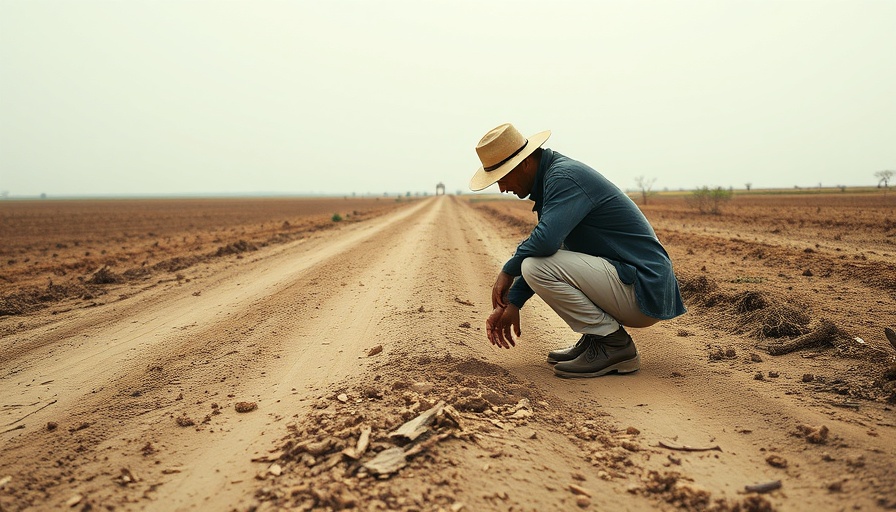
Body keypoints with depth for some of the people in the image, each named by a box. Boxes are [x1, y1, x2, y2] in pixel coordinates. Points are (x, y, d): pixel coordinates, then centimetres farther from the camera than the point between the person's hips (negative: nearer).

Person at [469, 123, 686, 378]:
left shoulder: (564, 176, -17)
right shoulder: (551, 176, 13)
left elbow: (545, 240, -32)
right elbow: (543, 246, 18)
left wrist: (508, 271, -11)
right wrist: (511, 304, 14)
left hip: (644, 290, -10)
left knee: (536, 265, -21)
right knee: (536, 260, 18)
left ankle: (614, 346, -9)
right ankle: (596, 337, 12)